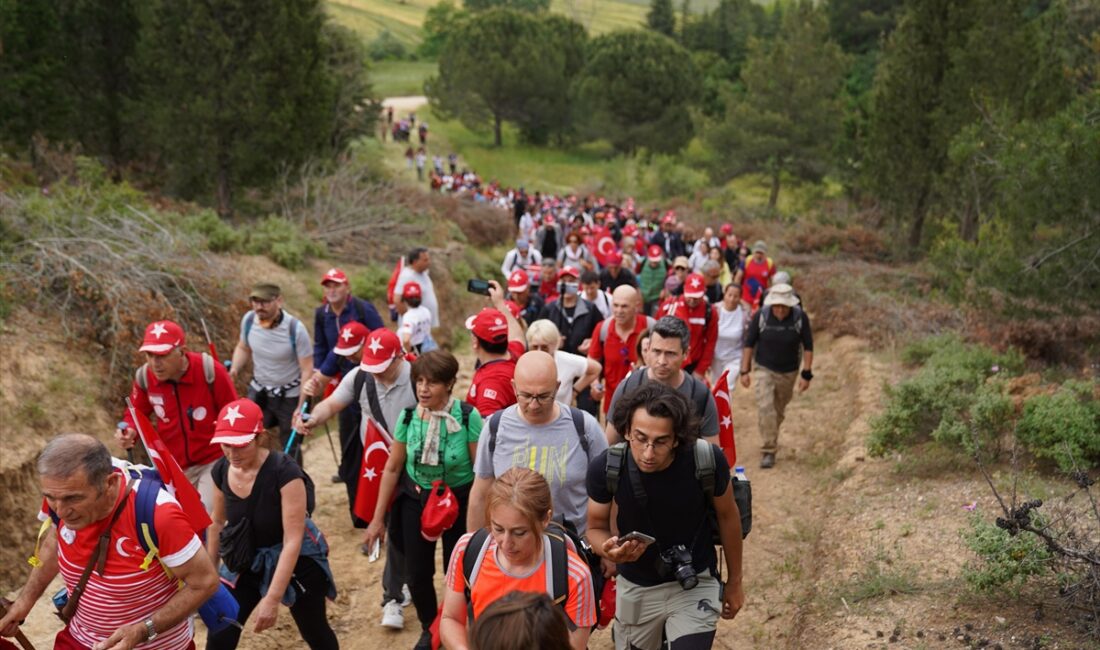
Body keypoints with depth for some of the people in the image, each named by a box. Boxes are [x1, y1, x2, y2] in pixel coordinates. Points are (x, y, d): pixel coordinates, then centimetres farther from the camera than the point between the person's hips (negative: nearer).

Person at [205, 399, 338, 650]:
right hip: (246, 559, 4)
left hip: (296, 560, -4)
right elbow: (217, 522, 7)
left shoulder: (285, 472, -30)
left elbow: (293, 540, -31)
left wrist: (271, 599, -33)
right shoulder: (221, 470, -12)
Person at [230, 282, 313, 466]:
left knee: (290, 447, 10)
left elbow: (307, 370, -17)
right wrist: (234, 369, -11)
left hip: (289, 396, -3)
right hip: (258, 392, 3)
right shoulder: (249, 320, -12)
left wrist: (301, 406, -20)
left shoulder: (295, 329, -24)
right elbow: (243, 348, 9)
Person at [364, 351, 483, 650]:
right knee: (417, 574, 9)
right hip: (416, 500, 3)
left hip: (459, 501, -3)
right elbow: (392, 468, -2)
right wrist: (378, 518, 2)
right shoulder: (408, 416, -11)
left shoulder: (468, 417, -21)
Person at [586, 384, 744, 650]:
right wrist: (609, 550, -30)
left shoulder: (709, 460, -26)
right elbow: (596, 528, -6)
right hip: (635, 588, 2)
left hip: (695, 585, -2)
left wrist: (735, 581, 6)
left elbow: (728, 517, -5)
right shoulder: (605, 467, -24)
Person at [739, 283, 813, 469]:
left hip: (789, 372, 2)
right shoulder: (760, 316, -15)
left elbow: (808, 347, -5)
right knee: (765, 408, -15)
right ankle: (768, 451, -9)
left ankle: (771, 440, 39)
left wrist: (806, 374, -8)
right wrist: (745, 370, -7)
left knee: (779, 410, 15)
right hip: (765, 369, -1)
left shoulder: (801, 318, -14)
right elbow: (749, 344, -5)